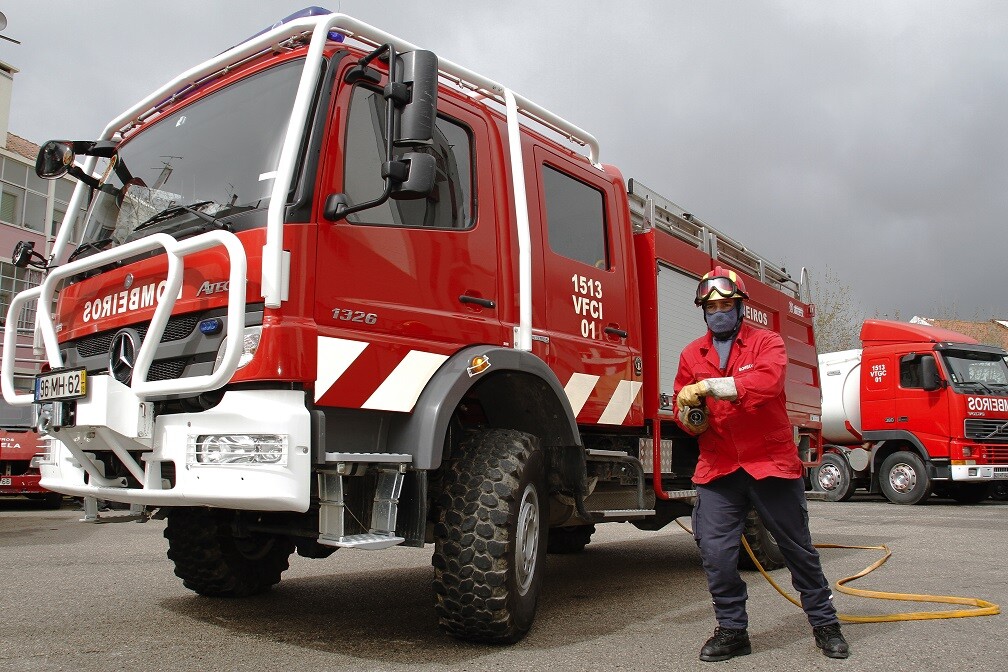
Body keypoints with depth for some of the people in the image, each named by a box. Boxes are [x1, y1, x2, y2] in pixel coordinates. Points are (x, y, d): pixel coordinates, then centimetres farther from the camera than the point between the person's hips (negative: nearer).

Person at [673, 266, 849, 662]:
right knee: (715, 550, -6)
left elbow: (768, 381, -22)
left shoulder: (766, 343, -1)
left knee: (797, 546, 11)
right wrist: (690, 417, -13)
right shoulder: (692, 355, 9)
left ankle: (824, 623, 31)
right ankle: (732, 630, 14)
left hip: (771, 461, -2)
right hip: (718, 467, 2)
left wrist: (710, 385, -28)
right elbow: (682, 407, 11)